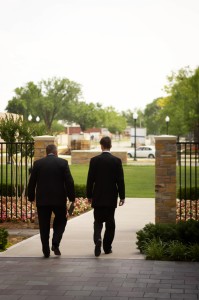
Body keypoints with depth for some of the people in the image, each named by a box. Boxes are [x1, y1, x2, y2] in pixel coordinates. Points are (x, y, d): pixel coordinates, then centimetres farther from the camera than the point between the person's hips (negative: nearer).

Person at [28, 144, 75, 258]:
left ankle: (46, 251, 7)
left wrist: (31, 197, 11)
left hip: (42, 199, 1)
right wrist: (72, 198, 1)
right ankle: (55, 243, 0)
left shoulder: (38, 163, 2)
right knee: (61, 220, 18)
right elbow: (69, 182, -5)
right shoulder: (63, 163, -2)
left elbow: (32, 182, 2)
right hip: (59, 198, -1)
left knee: (44, 225, 7)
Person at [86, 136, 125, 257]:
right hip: (111, 197, 0)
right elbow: (120, 180, -4)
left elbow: (90, 179, -3)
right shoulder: (117, 161, -5)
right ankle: (107, 247, 14)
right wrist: (122, 196, 4)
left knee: (98, 221, 7)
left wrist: (89, 195, 7)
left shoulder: (94, 160, -5)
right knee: (110, 222, 11)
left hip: (98, 197, 0)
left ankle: (98, 239, -19)